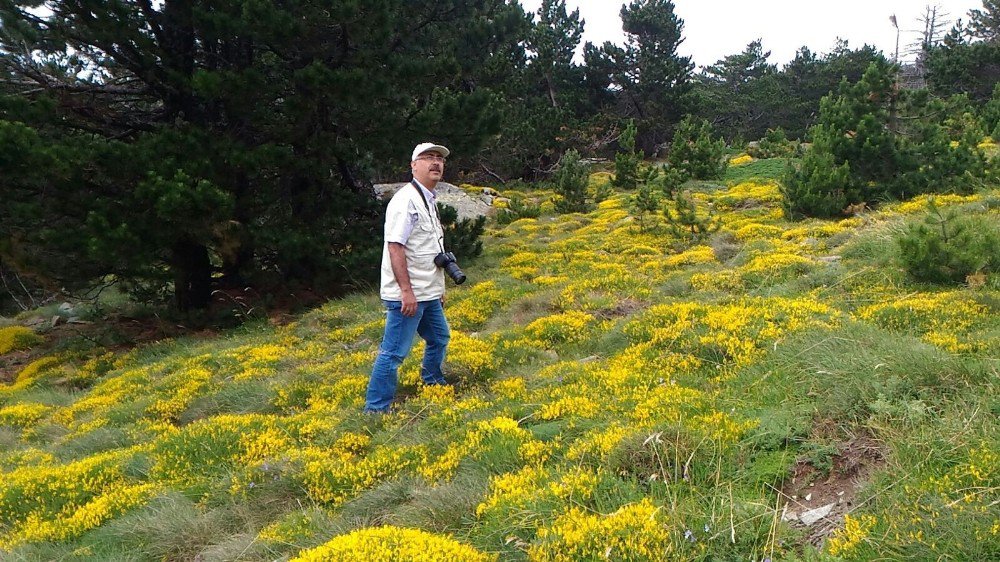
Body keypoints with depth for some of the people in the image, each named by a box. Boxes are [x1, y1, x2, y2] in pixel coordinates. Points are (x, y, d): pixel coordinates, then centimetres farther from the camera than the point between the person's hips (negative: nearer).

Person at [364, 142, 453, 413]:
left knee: (439, 338, 26)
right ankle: (375, 409, 1)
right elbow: (395, 246, -23)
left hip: (427, 294, 10)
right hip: (407, 295, -10)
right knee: (394, 353, -7)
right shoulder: (407, 199, -16)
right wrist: (406, 291, -27)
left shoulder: (429, 200, 16)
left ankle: (433, 385, 47)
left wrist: (438, 287, 24)